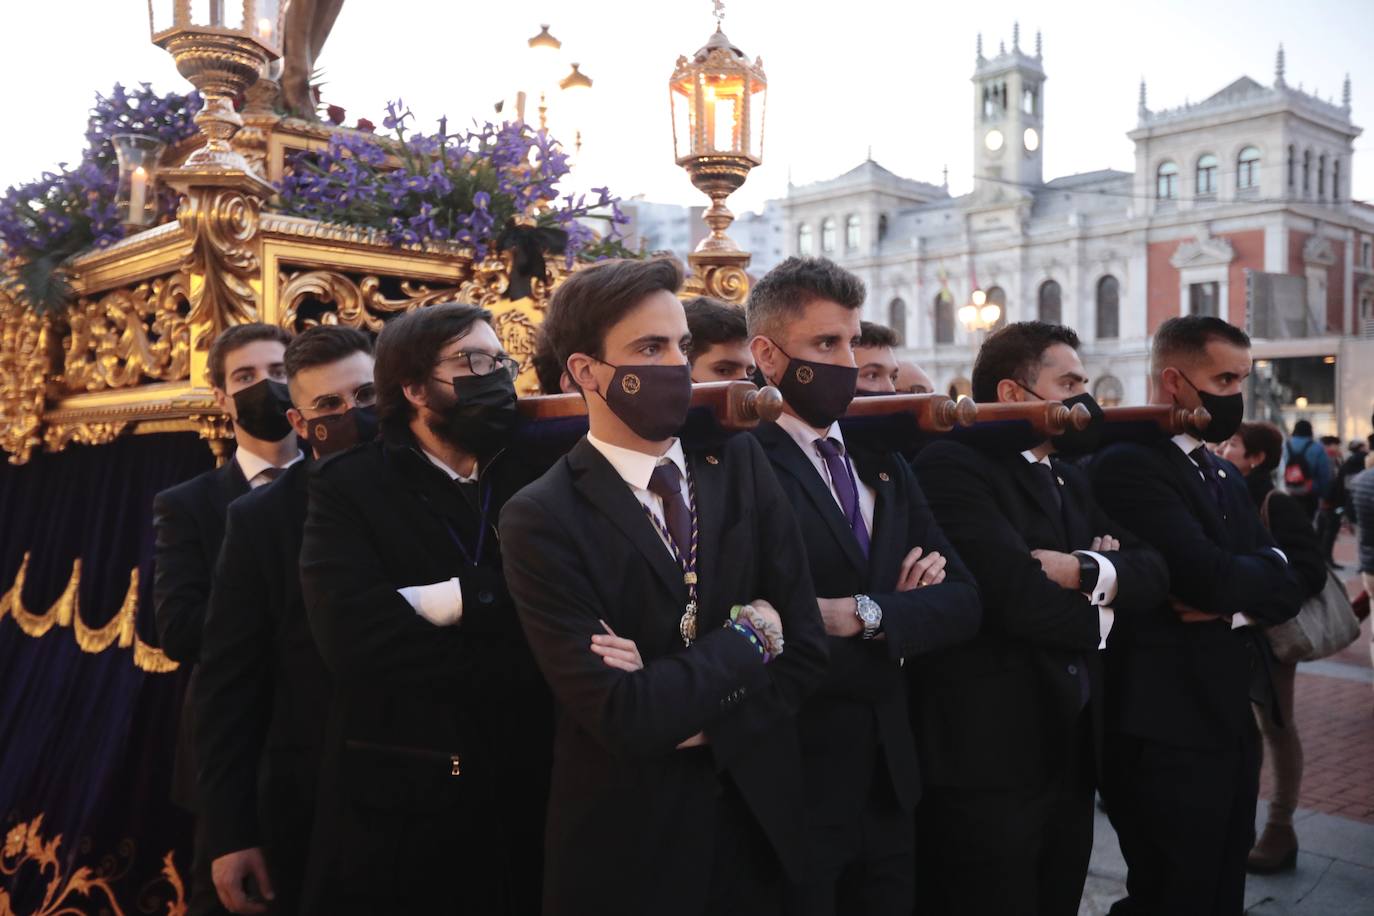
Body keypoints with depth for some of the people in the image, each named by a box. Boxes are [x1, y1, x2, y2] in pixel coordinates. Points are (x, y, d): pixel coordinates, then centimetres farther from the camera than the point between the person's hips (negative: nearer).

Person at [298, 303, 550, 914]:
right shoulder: (347, 485, -5)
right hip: (395, 801, -3)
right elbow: (351, 636, -21)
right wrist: (518, 660, -19)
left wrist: (458, 599, -22)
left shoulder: (534, 474, 4)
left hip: (526, 796, 3)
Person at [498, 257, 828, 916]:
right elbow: (625, 720, -23)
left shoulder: (740, 466, -2)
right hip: (626, 843, -4)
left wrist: (686, 708, -18)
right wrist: (745, 633, -13)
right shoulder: (542, 520, -16)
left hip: (759, 818, 4)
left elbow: (804, 648, -5)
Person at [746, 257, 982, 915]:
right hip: (794, 785, -7)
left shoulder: (883, 465, 11)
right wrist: (905, 616, -10)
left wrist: (868, 615, -15)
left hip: (889, 779, 7)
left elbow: (962, 602, 3)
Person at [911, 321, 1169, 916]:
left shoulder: (1071, 479, 16)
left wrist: (1087, 571, -15)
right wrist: (1098, 619, -4)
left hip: (1073, 753, 8)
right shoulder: (952, 465, -13)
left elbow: (1152, 572, 6)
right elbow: (1017, 594, -24)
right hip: (987, 758, -8)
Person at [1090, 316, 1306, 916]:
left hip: (1233, 720, 9)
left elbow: (1286, 591, 9)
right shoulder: (1128, 465, -13)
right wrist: (1260, 573, -3)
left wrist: (1233, 606, -12)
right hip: (1167, 727, -9)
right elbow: (1206, 575, -24)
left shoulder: (1226, 478, 17)